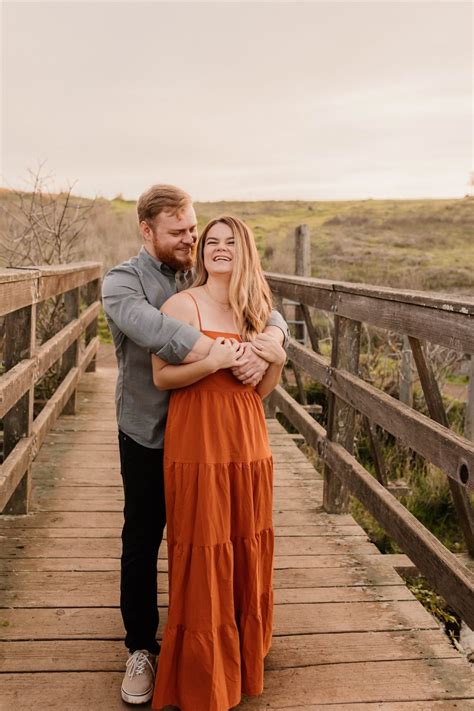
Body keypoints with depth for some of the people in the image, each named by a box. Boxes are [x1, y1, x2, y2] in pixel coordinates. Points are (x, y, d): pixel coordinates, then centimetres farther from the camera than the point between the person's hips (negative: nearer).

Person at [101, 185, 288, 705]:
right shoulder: (121, 282, -11)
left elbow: (269, 316, -2)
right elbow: (155, 332, -32)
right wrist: (232, 358, -34)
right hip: (147, 435, -3)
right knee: (141, 542, 10)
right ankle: (141, 646, 29)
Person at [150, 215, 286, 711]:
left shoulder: (253, 311, 12)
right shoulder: (183, 304, -6)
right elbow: (161, 376, -10)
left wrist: (277, 360, -3)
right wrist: (215, 361, -21)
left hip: (247, 445, 6)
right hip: (198, 446, -6)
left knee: (246, 553, 15)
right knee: (203, 559, 2)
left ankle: (242, 662, 36)